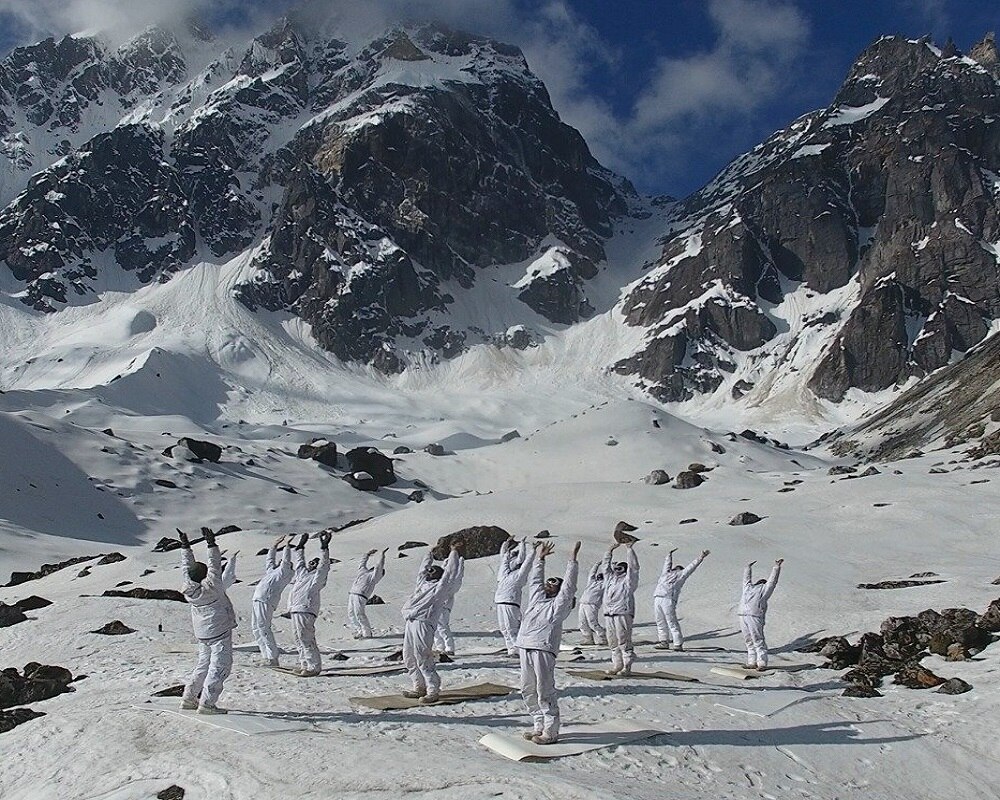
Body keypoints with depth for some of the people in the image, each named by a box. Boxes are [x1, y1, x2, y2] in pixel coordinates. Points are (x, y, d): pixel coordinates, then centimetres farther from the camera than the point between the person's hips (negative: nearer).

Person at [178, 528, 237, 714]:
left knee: (204, 665, 20)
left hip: (203, 634, 8)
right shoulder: (211, 587, -20)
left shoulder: (189, 588, -2)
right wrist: (211, 545, -19)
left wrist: (185, 545, 13)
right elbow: (215, 567, -19)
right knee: (220, 667, -4)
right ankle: (206, 704, -7)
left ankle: (189, 698, 24)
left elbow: (188, 566, 8)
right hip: (220, 633, -8)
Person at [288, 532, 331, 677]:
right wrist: (301, 544, 38)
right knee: (300, 639, 13)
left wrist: (324, 546, -20)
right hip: (295, 610, 9)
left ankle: (314, 667, -7)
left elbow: (324, 564, -13)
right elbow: (298, 560, 36)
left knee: (307, 640, -10)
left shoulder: (318, 576, 2)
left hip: (306, 611, -9)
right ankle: (304, 665, 22)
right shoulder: (302, 572, 23)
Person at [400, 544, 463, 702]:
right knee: (409, 660, 11)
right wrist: (429, 554, 46)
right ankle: (419, 688, 22)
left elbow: (450, 571, -2)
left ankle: (433, 691, -5)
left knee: (423, 660, -11)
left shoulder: (440, 587, 4)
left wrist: (454, 552, 3)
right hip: (410, 624, 8)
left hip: (423, 625, -8)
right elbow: (423, 567, 38)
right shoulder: (422, 582, 24)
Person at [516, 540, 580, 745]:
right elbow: (535, 579, 29)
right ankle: (539, 726, 24)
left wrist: (572, 561, -11)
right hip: (525, 648, 8)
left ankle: (550, 732, 1)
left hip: (543, 651, -8)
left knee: (545, 693, -5)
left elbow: (569, 585, -7)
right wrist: (540, 558, 32)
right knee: (528, 691, 13)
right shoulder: (536, 597, 20)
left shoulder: (559, 605, 2)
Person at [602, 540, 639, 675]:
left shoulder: (628, 579, 5)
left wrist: (629, 549, -6)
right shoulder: (610, 577, 21)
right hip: (608, 615, 6)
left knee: (624, 642, -7)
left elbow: (633, 566, -5)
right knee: (613, 642, 9)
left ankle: (627, 667, -3)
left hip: (623, 614, -6)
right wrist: (611, 550, 18)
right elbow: (605, 565, 23)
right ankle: (617, 665, 17)